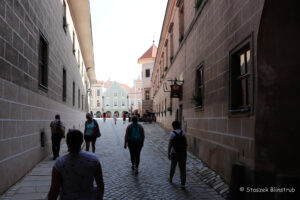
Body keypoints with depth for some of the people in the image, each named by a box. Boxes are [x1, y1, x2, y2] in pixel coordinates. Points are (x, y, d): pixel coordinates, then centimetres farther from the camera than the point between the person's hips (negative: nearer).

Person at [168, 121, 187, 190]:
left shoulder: (172, 133, -11)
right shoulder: (183, 133, -1)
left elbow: (170, 145, -13)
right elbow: (185, 143, 4)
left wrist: (168, 154, -4)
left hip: (174, 153, -2)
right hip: (183, 153, 2)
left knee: (173, 166, 20)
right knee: (182, 169, 3)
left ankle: (170, 178, 41)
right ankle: (183, 184, 0)